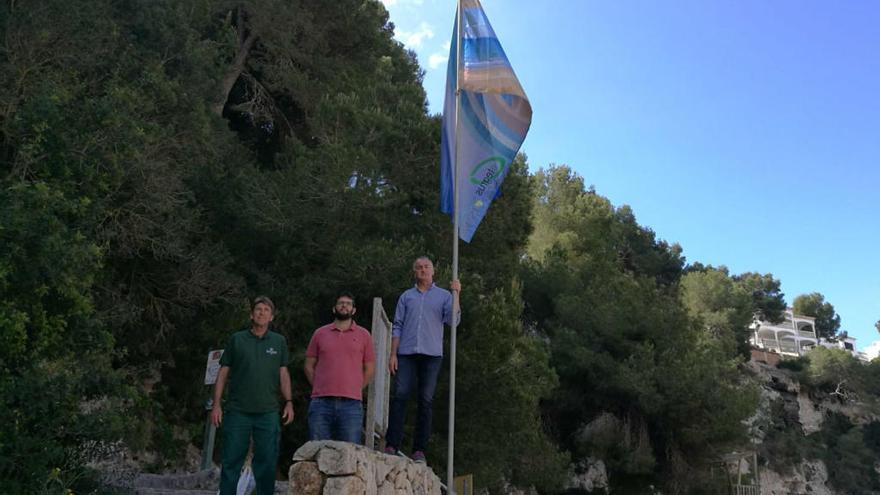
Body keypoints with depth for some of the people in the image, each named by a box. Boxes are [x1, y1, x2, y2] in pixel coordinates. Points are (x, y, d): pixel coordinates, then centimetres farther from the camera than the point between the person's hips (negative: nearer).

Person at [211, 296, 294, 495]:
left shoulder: (279, 341, 10)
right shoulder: (237, 339, 7)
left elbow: (283, 373, 10)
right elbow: (223, 372, 7)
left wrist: (288, 402, 0)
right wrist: (216, 404, 1)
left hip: (268, 412, 1)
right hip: (237, 411, -1)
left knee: (267, 462, 4)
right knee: (231, 461, 2)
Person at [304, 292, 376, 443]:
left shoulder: (364, 335, 8)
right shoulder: (320, 333, 11)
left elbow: (369, 368, 12)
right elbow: (309, 365, 14)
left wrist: (355, 390, 8)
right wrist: (320, 388, 7)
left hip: (351, 404, -1)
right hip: (321, 403, 1)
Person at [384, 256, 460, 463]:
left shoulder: (444, 295, 12)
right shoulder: (406, 296, 17)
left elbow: (452, 320, -3)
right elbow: (397, 326, 12)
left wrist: (456, 294, -12)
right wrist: (393, 354, 2)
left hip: (432, 354, -1)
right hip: (406, 353, 1)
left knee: (426, 401, -1)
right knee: (400, 396, -7)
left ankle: (419, 450, 2)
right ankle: (391, 445, -6)